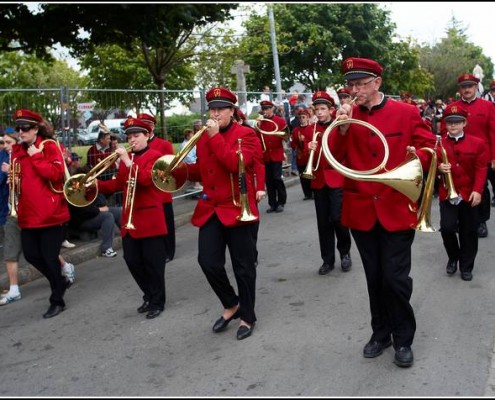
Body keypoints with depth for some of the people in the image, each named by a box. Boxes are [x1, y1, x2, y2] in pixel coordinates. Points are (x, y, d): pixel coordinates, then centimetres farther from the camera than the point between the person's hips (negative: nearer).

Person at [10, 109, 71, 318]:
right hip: (28, 212, 7)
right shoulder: (17, 150, 11)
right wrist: (13, 178, 0)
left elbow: (56, 173, -19)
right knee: (30, 254, 9)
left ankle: (57, 300, 16)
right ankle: (60, 281, 34)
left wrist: (36, 156, -18)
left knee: (49, 256, 0)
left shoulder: (49, 146, -7)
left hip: (50, 211, -7)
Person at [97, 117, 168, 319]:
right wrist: (97, 184, 3)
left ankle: (157, 302, 15)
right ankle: (149, 295, 28)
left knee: (153, 262, 1)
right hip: (129, 218, 7)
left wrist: (128, 162, -26)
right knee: (132, 260, 9)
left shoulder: (155, 156, -6)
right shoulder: (126, 158, 15)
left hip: (150, 218, -7)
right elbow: (118, 184, 17)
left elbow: (147, 179, -21)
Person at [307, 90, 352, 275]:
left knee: (338, 218, -8)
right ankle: (328, 260, 18)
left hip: (337, 179, -3)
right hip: (318, 180, 4)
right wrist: (309, 149, -13)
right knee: (323, 222, 7)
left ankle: (345, 253, 16)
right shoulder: (311, 130, 8)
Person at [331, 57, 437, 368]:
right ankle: (381, 332, 32)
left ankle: (404, 339, 20)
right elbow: (333, 158, -3)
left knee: (396, 277, 0)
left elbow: (428, 146, 4)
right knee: (374, 278, 14)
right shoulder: (347, 116, 3)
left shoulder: (407, 113, -3)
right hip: (361, 210, 3)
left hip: (397, 208, -2)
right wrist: (342, 128, -17)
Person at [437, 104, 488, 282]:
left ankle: (466, 266, 22)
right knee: (447, 227, -11)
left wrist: (477, 191, -14)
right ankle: (453, 257, 17)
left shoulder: (477, 143, -1)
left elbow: (481, 169, -3)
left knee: (469, 232, 6)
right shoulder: (439, 144, 0)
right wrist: (439, 168, -17)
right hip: (447, 193, 0)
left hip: (469, 194, 0)